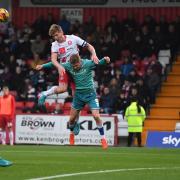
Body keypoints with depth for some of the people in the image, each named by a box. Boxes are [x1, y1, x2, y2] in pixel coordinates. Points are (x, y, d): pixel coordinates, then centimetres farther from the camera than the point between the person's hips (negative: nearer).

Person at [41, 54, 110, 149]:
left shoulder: (88, 64, -17)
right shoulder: (68, 66, -8)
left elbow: (99, 62, -30)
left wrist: (105, 60, -51)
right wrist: (43, 66, 9)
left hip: (90, 93, -3)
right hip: (78, 94, 3)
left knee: (96, 116, -16)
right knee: (72, 118, 6)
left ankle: (103, 139, -1)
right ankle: (72, 134, 38)